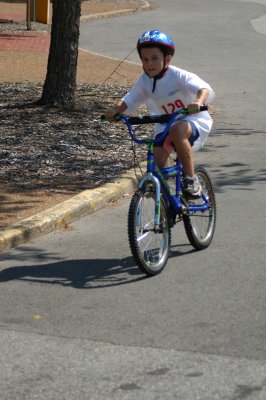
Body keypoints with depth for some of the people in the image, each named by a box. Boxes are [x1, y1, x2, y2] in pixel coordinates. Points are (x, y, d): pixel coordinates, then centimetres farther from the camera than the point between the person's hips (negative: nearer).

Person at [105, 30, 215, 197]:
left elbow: (205, 89, -30)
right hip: (166, 124, 5)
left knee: (177, 130, -39)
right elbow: (129, 100, 0)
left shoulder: (179, 76, -19)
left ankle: (191, 179, -27)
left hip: (194, 120, -5)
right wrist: (116, 110, -22)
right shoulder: (145, 81, -5)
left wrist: (198, 101, -52)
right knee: (157, 160, -18)